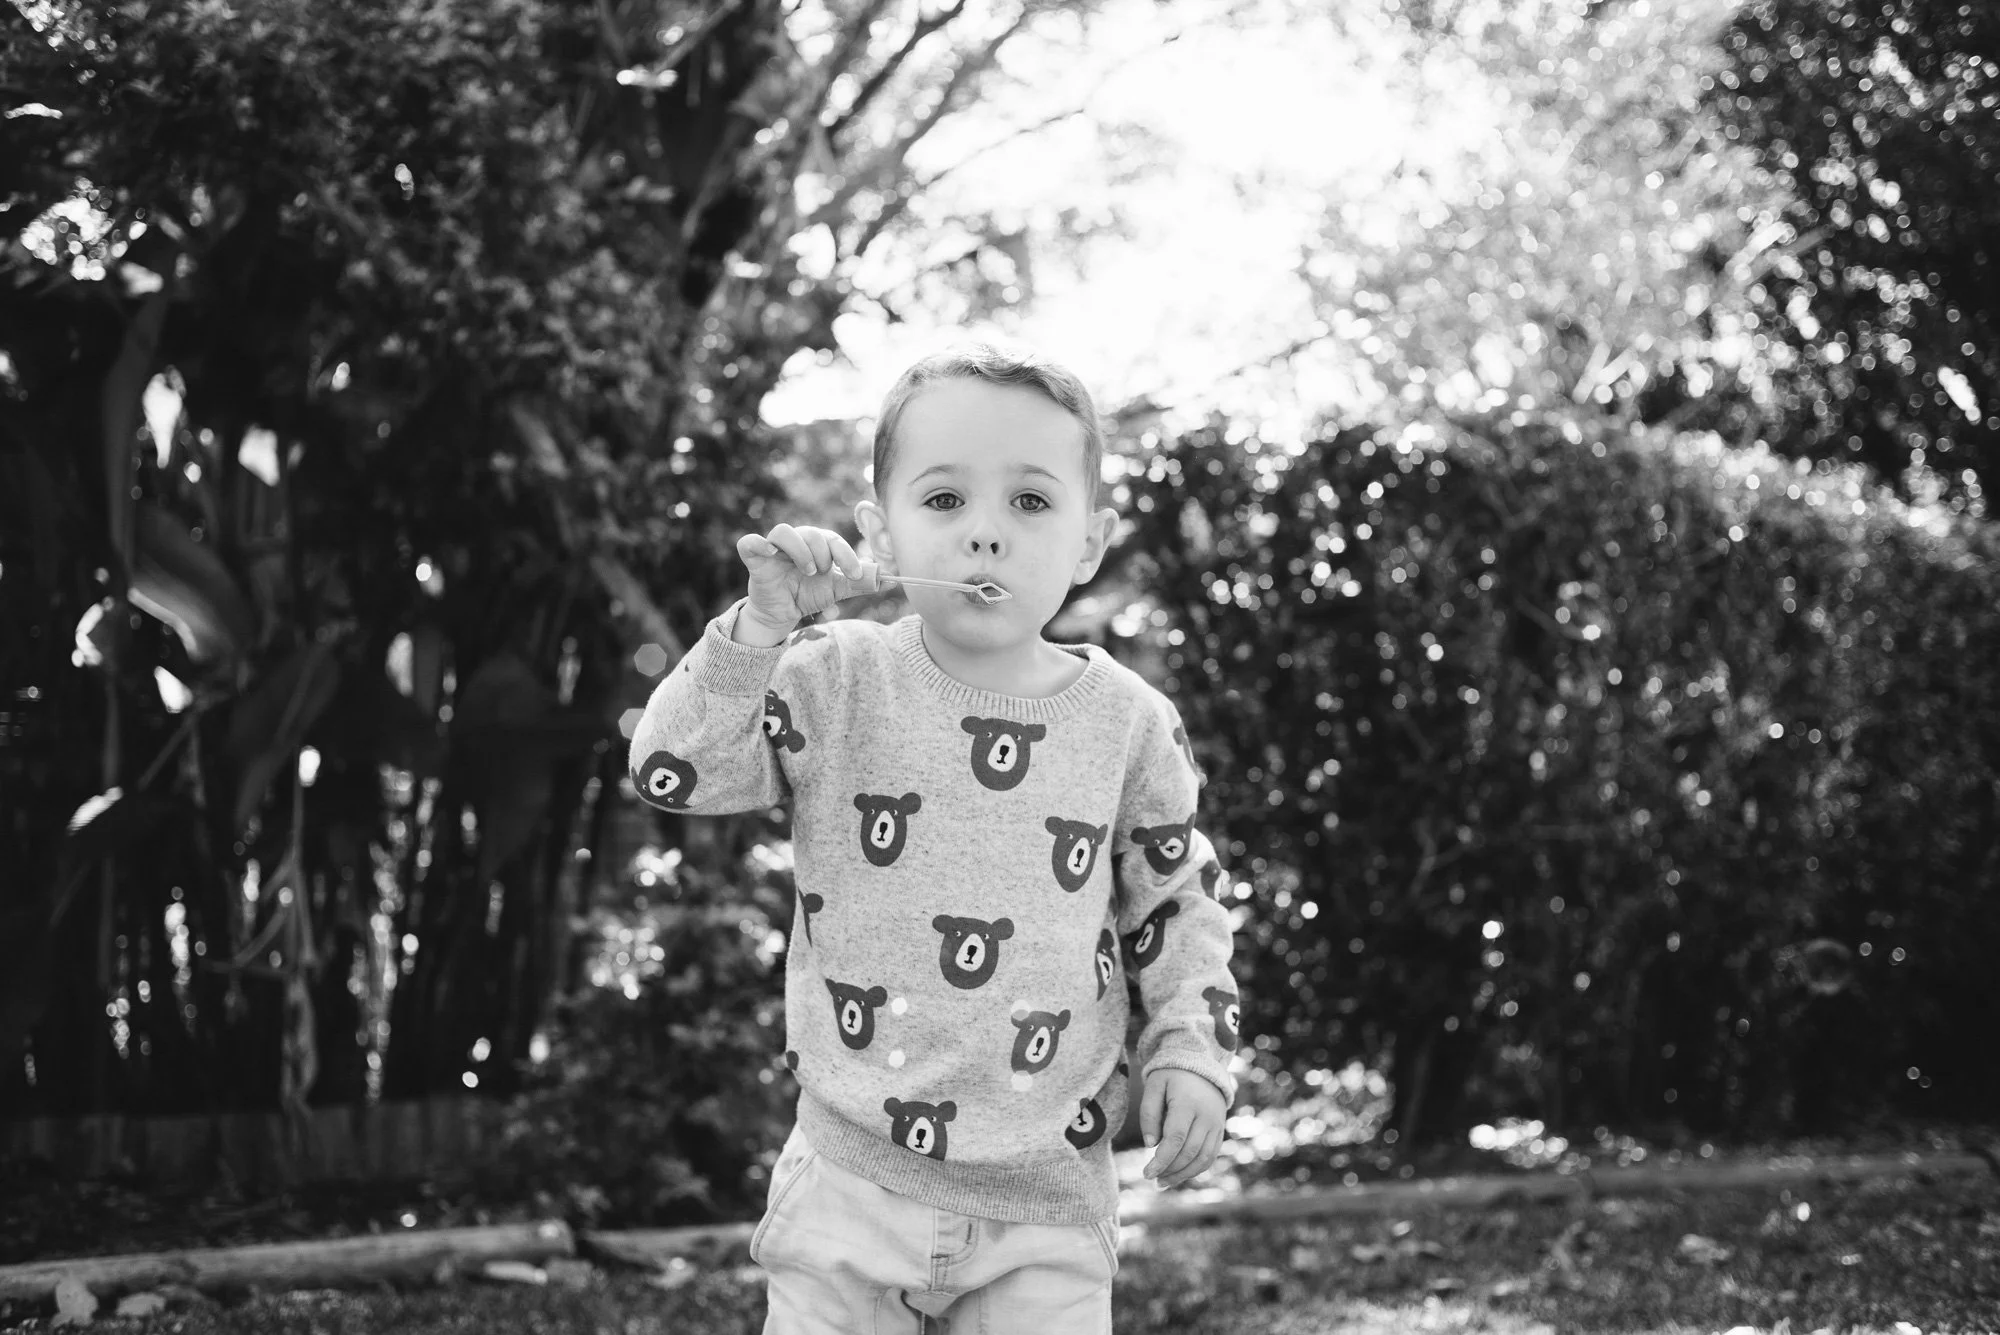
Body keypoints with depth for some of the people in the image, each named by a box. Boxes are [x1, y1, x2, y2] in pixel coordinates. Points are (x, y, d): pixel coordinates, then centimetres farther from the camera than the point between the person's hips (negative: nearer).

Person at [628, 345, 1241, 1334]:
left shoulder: (1126, 722, -1)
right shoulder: (835, 684, -4)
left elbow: (1175, 900, 10)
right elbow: (671, 769, -11)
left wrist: (1190, 1050, 0)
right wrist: (760, 631, -21)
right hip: (853, 1176, 0)